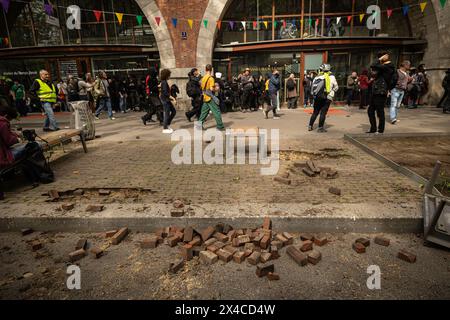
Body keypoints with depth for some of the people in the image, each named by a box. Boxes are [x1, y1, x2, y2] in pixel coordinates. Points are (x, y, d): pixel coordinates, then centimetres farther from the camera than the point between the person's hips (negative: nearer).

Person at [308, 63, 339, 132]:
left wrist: (314, 94, 15)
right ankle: (320, 127, 0)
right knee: (323, 113, 0)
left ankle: (310, 126, 17)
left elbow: (312, 86, 5)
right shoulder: (331, 76, 3)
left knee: (315, 112, 15)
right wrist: (332, 92, 26)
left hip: (317, 97, 3)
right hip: (326, 98, -3)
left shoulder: (318, 76, 8)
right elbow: (336, 87, 9)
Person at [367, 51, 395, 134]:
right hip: (375, 92, 10)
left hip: (380, 93, -10)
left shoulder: (387, 66, -12)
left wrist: (379, 59, -10)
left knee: (380, 112, -3)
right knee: (370, 110, 13)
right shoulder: (383, 66, 16)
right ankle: (373, 129, 21)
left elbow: (373, 66, -22)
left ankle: (380, 131, 6)